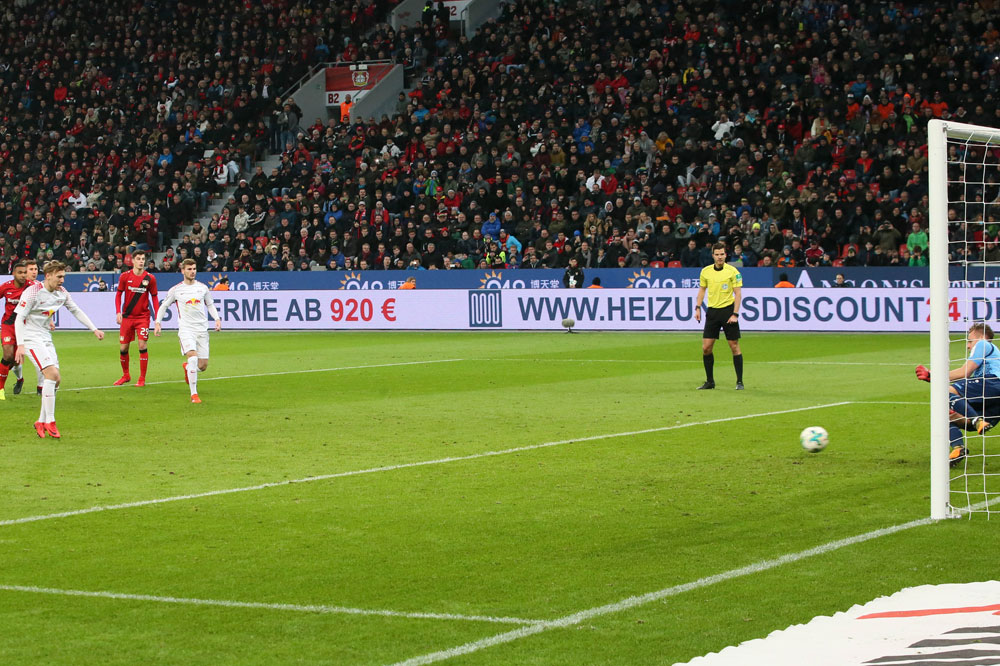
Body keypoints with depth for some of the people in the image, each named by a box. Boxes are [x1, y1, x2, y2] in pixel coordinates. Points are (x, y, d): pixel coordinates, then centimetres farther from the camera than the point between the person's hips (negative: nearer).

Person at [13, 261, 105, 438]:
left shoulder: (61, 293, 4)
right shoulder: (32, 292, -17)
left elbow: (76, 311, 17)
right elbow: (19, 318, -17)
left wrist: (94, 329, 12)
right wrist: (20, 345, -24)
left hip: (46, 338, 8)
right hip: (31, 337, -8)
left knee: (56, 380, 1)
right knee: (52, 373, -20)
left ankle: (41, 422, 12)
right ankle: (50, 421, -14)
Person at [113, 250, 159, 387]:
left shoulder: (150, 278, -3)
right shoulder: (125, 276, -2)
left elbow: (154, 298, 4)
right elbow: (118, 294, 7)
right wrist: (118, 312, -5)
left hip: (143, 317, -2)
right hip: (127, 317, 2)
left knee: (142, 346, -11)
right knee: (123, 348, 5)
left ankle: (142, 379, -3)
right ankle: (126, 376, 25)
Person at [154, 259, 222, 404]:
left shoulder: (203, 287, 8)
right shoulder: (176, 290, 2)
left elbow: (210, 304, 21)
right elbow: (163, 306, 13)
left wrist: (217, 319, 6)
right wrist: (158, 322, 3)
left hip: (202, 329, 3)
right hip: (186, 329, -3)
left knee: (203, 366, 2)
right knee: (193, 357, -25)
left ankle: (187, 367, 39)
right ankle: (193, 394, -21)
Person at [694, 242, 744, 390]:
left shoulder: (732, 271, -7)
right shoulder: (705, 271, 4)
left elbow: (737, 293, -6)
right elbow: (702, 289, 17)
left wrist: (735, 314, -13)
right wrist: (698, 308, 7)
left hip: (728, 310, -4)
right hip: (712, 311, 4)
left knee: (734, 346, -2)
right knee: (706, 347, -1)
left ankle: (739, 382, 6)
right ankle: (710, 381, 11)